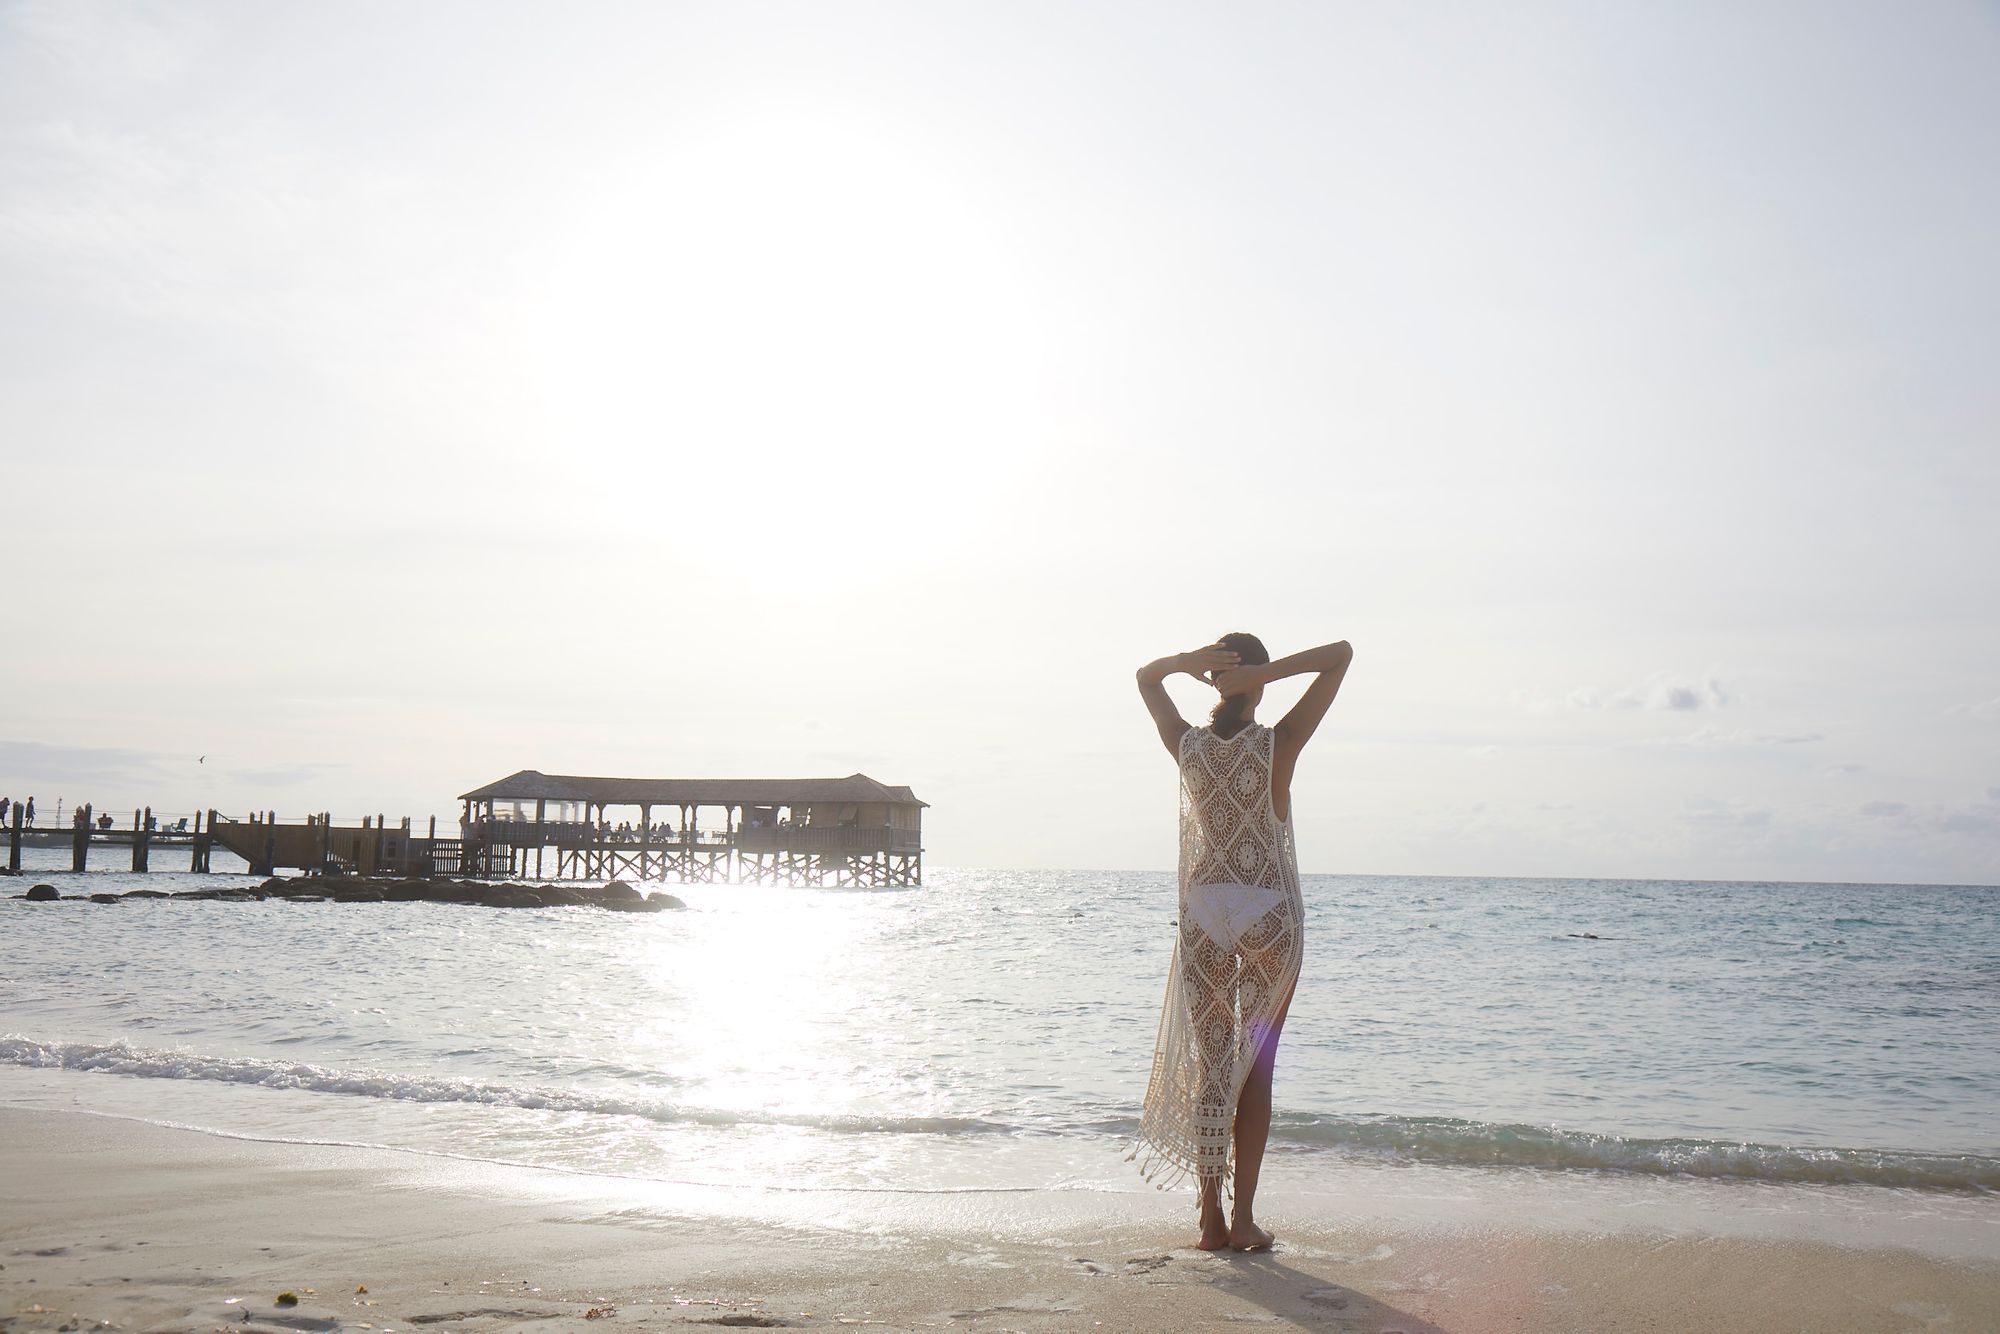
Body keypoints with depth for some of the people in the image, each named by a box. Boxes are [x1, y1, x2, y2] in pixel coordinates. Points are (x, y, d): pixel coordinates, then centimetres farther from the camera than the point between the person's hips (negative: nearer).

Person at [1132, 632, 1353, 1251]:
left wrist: (1188, 660, -5)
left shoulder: (1189, 746, -2)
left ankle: (1211, 1217, 7)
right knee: (1256, 1067, 5)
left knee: (1208, 1066, 7)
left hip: (1202, 912, 2)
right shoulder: (1279, 744, -9)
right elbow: (1340, 655, -6)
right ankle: (1243, 1216, 3)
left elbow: (1145, 675, 15)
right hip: (1270, 915, -2)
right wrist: (1267, 673, -16)